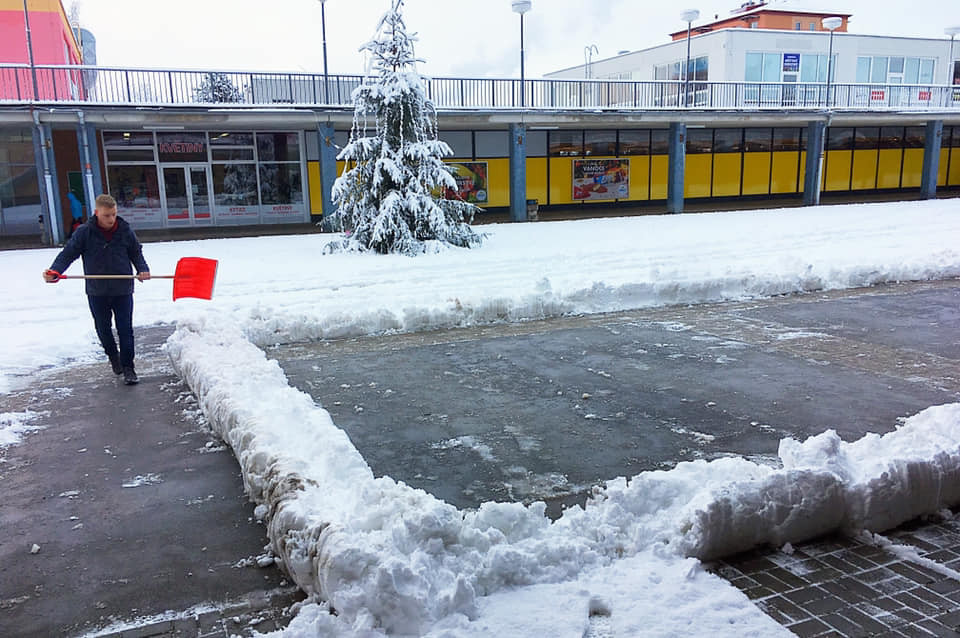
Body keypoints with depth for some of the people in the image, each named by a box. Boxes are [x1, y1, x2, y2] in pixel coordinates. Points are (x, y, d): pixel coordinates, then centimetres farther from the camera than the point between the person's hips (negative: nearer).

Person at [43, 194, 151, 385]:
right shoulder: (85, 232, -6)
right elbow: (68, 254, -5)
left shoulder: (125, 231, -3)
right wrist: (54, 272, -21)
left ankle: (128, 368, 9)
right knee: (103, 329, 16)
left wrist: (143, 269, -11)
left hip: (123, 291, -1)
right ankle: (113, 356, 41)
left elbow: (136, 253, 8)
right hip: (97, 292, 1)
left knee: (126, 330, -1)